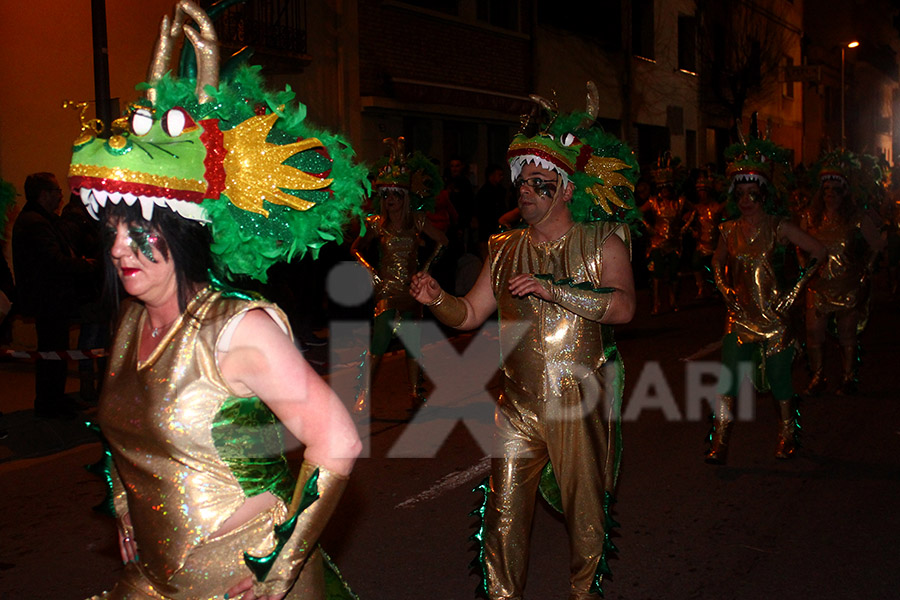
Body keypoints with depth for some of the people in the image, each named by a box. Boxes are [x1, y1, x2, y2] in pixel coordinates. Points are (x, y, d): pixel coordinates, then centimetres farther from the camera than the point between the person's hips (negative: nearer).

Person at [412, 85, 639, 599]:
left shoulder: (601, 244, -1)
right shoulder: (506, 250, 10)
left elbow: (623, 307, -17)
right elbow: (470, 314, 10)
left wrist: (552, 288, -24)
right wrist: (437, 299, -11)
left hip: (581, 402, -2)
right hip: (518, 403, 3)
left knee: (586, 509, 11)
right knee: (504, 513, 3)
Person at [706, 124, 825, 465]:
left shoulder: (778, 228, -5)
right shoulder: (729, 231, 6)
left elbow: (818, 252, -2)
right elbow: (718, 264, 21)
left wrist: (795, 289, -5)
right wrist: (727, 291, 4)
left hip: (773, 312, -3)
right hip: (740, 314, 3)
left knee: (778, 376, 6)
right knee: (727, 377, -4)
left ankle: (788, 433, 27)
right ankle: (719, 444, 0)